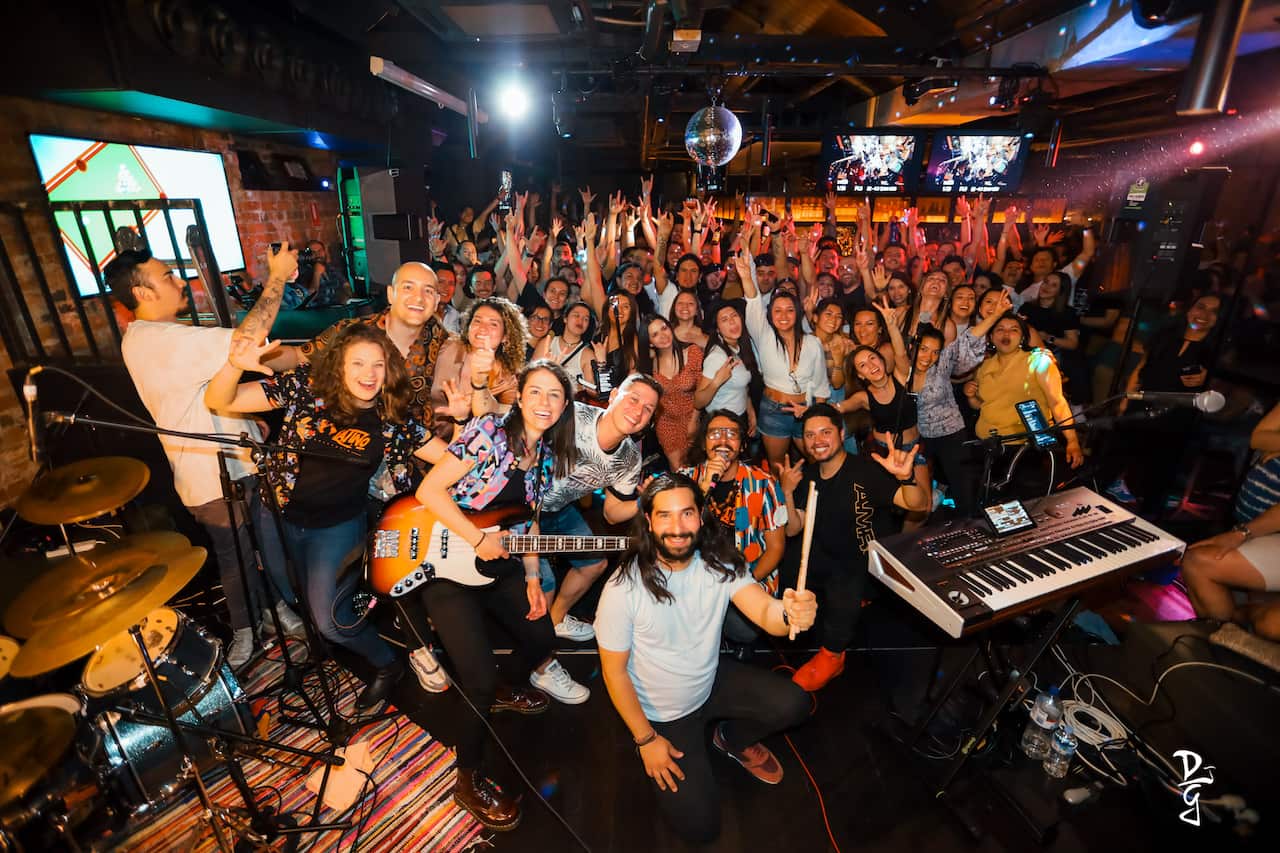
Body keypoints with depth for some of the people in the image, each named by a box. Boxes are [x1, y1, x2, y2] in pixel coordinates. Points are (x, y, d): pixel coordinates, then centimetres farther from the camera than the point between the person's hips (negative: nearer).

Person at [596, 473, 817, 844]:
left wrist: (790, 613, -54)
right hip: (662, 714, -3)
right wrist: (645, 739, -11)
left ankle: (733, 740, 19)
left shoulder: (720, 562, -17)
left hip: (713, 681, 4)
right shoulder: (623, 588, -29)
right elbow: (614, 671, -17)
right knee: (699, 825, -6)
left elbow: (764, 612, -30)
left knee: (793, 703, -13)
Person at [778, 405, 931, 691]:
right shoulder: (807, 473, -2)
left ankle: (832, 655, 7)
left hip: (858, 562, -6)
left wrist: (906, 478, -49)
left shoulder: (866, 470, -19)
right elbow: (793, 529, -2)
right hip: (819, 555, 6)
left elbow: (919, 504, -28)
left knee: (841, 600, -26)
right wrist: (787, 493, -19)